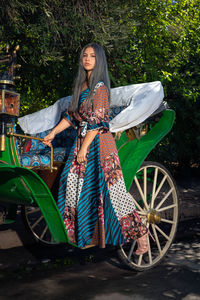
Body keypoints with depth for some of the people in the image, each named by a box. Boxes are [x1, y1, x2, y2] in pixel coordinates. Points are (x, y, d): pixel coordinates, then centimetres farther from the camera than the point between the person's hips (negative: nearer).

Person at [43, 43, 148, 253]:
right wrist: (53, 133, 14)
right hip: (82, 139, 8)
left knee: (110, 189, -6)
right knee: (74, 183, 11)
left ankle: (140, 234, 6)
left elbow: (96, 121, -16)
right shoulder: (81, 85, 13)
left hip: (98, 141, -8)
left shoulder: (100, 87, -12)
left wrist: (84, 148, -16)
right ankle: (80, 231, 27)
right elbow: (71, 115, 17)